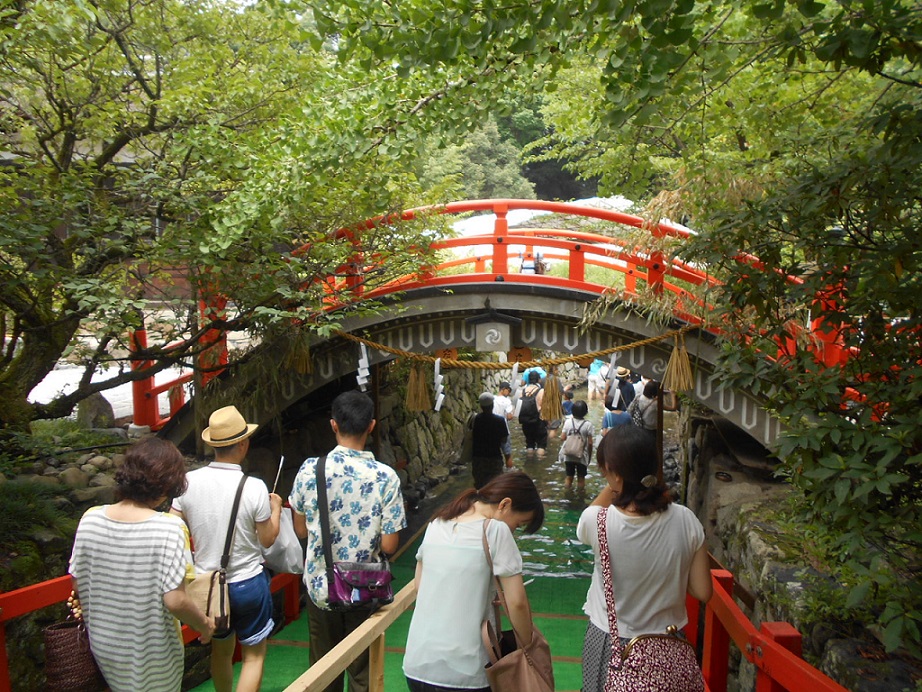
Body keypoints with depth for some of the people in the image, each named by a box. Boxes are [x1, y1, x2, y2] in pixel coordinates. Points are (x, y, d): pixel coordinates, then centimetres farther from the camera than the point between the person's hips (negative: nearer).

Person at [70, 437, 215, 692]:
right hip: (151, 652, -4)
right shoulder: (169, 528, -27)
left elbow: (78, 585, -3)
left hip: (103, 644, 4)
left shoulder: (90, 519, -13)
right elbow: (175, 601, -26)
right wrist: (204, 624, -8)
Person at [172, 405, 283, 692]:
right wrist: (275, 508, 7)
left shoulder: (188, 482, -13)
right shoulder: (254, 488, -21)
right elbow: (267, 539, -10)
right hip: (247, 583, -4)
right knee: (254, 655, 14)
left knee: (221, 649, 25)